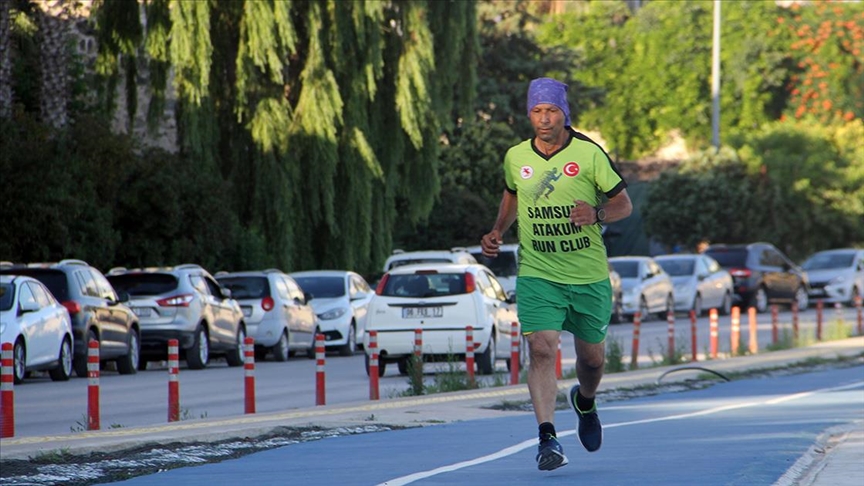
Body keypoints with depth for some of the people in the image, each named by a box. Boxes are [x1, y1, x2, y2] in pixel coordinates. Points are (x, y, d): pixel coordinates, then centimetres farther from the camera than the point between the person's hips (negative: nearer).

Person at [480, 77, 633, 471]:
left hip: (589, 276, 0)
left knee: (591, 357, 12)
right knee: (541, 349, -19)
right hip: (537, 274, 0)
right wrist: (497, 233, 6)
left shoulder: (589, 154, -7)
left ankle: (584, 402, 46)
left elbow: (624, 204, 0)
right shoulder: (515, 157, 1)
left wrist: (597, 214, -20)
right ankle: (547, 437, -21)